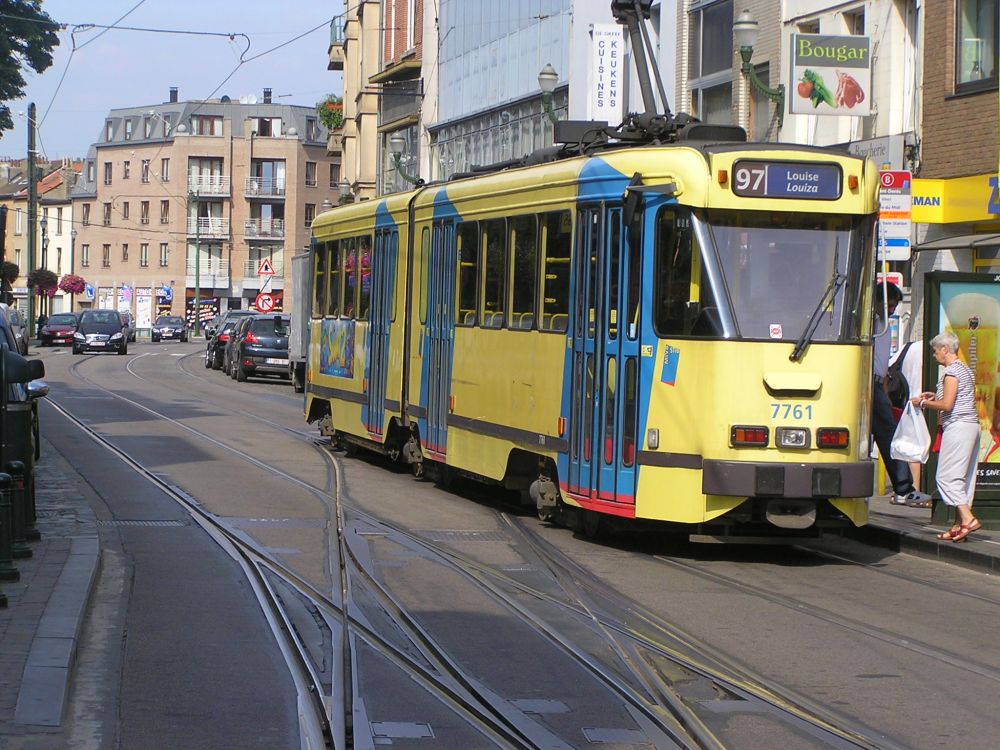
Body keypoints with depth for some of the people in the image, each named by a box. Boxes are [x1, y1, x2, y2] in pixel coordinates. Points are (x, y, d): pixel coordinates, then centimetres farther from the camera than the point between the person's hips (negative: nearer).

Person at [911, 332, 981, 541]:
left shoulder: (951, 371, -11)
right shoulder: (965, 369, 18)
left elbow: (947, 405, -16)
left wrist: (923, 402, -3)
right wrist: (934, 397, 19)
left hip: (957, 427, -10)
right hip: (972, 425, 10)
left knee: (946, 476, -9)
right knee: (963, 477, 8)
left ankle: (967, 518, -17)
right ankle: (959, 524, 8)